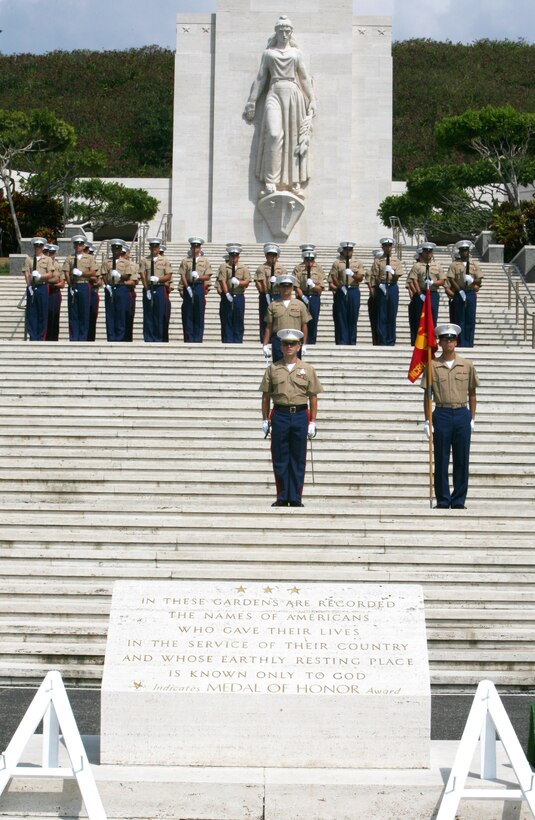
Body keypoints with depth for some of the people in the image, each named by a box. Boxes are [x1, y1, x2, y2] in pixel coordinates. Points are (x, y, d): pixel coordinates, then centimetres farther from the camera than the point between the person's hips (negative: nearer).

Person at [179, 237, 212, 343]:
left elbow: (207, 277, 3)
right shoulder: (185, 261, 7)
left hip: (200, 287, 0)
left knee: (199, 314, 0)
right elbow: (182, 276, 0)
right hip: (188, 288, 0)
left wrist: (198, 276, -16)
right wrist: (188, 287, -12)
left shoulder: (205, 261, 9)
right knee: (187, 314, -1)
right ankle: (189, 339, 4)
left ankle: (197, 339, 5)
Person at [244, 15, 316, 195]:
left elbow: (305, 78, 15)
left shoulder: (296, 53, 16)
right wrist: (252, 101, 6)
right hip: (274, 94, -2)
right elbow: (260, 78, 12)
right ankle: (271, 181, -21)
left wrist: (312, 101, 9)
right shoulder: (268, 53, 14)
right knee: (274, 134, -19)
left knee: (294, 137, -3)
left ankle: (294, 180, 2)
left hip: (293, 94, 2)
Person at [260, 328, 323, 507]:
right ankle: (282, 498, 11)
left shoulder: (307, 369, 4)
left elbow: (313, 397, 4)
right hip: (280, 415, 0)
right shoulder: (273, 369, 6)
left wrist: (312, 422, -1)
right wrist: (265, 419, 4)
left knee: (298, 460, 3)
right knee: (279, 460, 3)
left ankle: (296, 499, 9)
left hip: (300, 416, 0)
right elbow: (266, 396, 8)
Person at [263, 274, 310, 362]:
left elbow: (304, 326, 7)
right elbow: (268, 327, 7)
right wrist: (265, 345, 3)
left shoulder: (300, 305, 8)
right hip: (277, 341, 0)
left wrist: (304, 344, 2)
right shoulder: (273, 305, 8)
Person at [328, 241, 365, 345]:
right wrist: (340, 286, -14)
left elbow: (360, 278, 0)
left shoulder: (358, 263, 10)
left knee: (353, 317, 2)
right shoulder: (337, 263, 6)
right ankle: (342, 341, 2)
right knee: (341, 317, -1)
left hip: (354, 291, 1)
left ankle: (352, 342, 7)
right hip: (341, 291, -1)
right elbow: (333, 277, -1)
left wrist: (352, 274, -18)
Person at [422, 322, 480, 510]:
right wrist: (427, 420, -1)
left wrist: (472, 418, 8)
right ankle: (443, 500, 9)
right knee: (441, 459, 2)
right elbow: (427, 395, 4)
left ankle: (459, 500, 11)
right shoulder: (433, 366, 2)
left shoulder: (467, 366, 6)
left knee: (462, 459, 3)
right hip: (441, 415, -1)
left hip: (462, 415, 1)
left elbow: (472, 394, 11)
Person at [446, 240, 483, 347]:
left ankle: (469, 343, 4)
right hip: (458, 294, -2)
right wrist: (460, 291, -14)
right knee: (460, 319, -1)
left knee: (470, 319, 0)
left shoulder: (475, 264, 11)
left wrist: (473, 280, -16)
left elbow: (479, 280, 6)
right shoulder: (454, 265, 4)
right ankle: (461, 343, 1)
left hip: (471, 294, 2)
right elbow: (451, 279, -5)